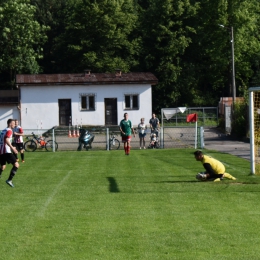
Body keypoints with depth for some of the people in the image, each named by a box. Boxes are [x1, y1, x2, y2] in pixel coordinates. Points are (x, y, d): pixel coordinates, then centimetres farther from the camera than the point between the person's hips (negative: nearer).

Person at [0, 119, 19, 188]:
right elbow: (7, 140, -23)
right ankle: (9, 180, -16)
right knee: (16, 165, -10)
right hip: (7, 152, -9)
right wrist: (12, 148, -25)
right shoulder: (9, 131, -7)